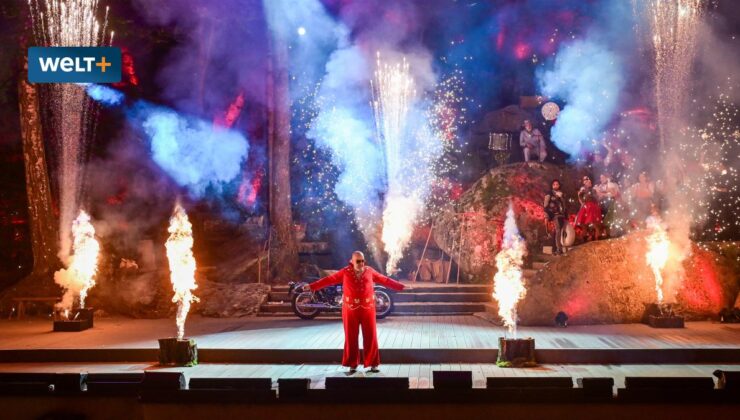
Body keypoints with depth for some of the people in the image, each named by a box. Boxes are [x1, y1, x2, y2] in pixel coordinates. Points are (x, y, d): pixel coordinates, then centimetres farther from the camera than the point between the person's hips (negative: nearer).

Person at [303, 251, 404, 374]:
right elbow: (329, 280, -2)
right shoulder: (345, 272, -1)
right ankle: (352, 365, 14)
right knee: (351, 337, 4)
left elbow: (385, 280, 8)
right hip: (351, 309, -1)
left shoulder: (369, 271, 3)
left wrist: (401, 286, 8)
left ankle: (373, 364, 12)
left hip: (368, 308, 1)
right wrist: (312, 287, -6)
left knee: (370, 336, 2)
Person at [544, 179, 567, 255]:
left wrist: (566, 215, 16)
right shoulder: (549, 194, 3)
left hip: (562, 215, 6)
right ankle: (559, 249, -22)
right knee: (558, 230, -17)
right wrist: (547, 215, -13)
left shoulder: (561, 194, 20)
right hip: (555, 214, -6)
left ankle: (555, 248, 3)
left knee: (560, 231, -1)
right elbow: (546, 206, -3)